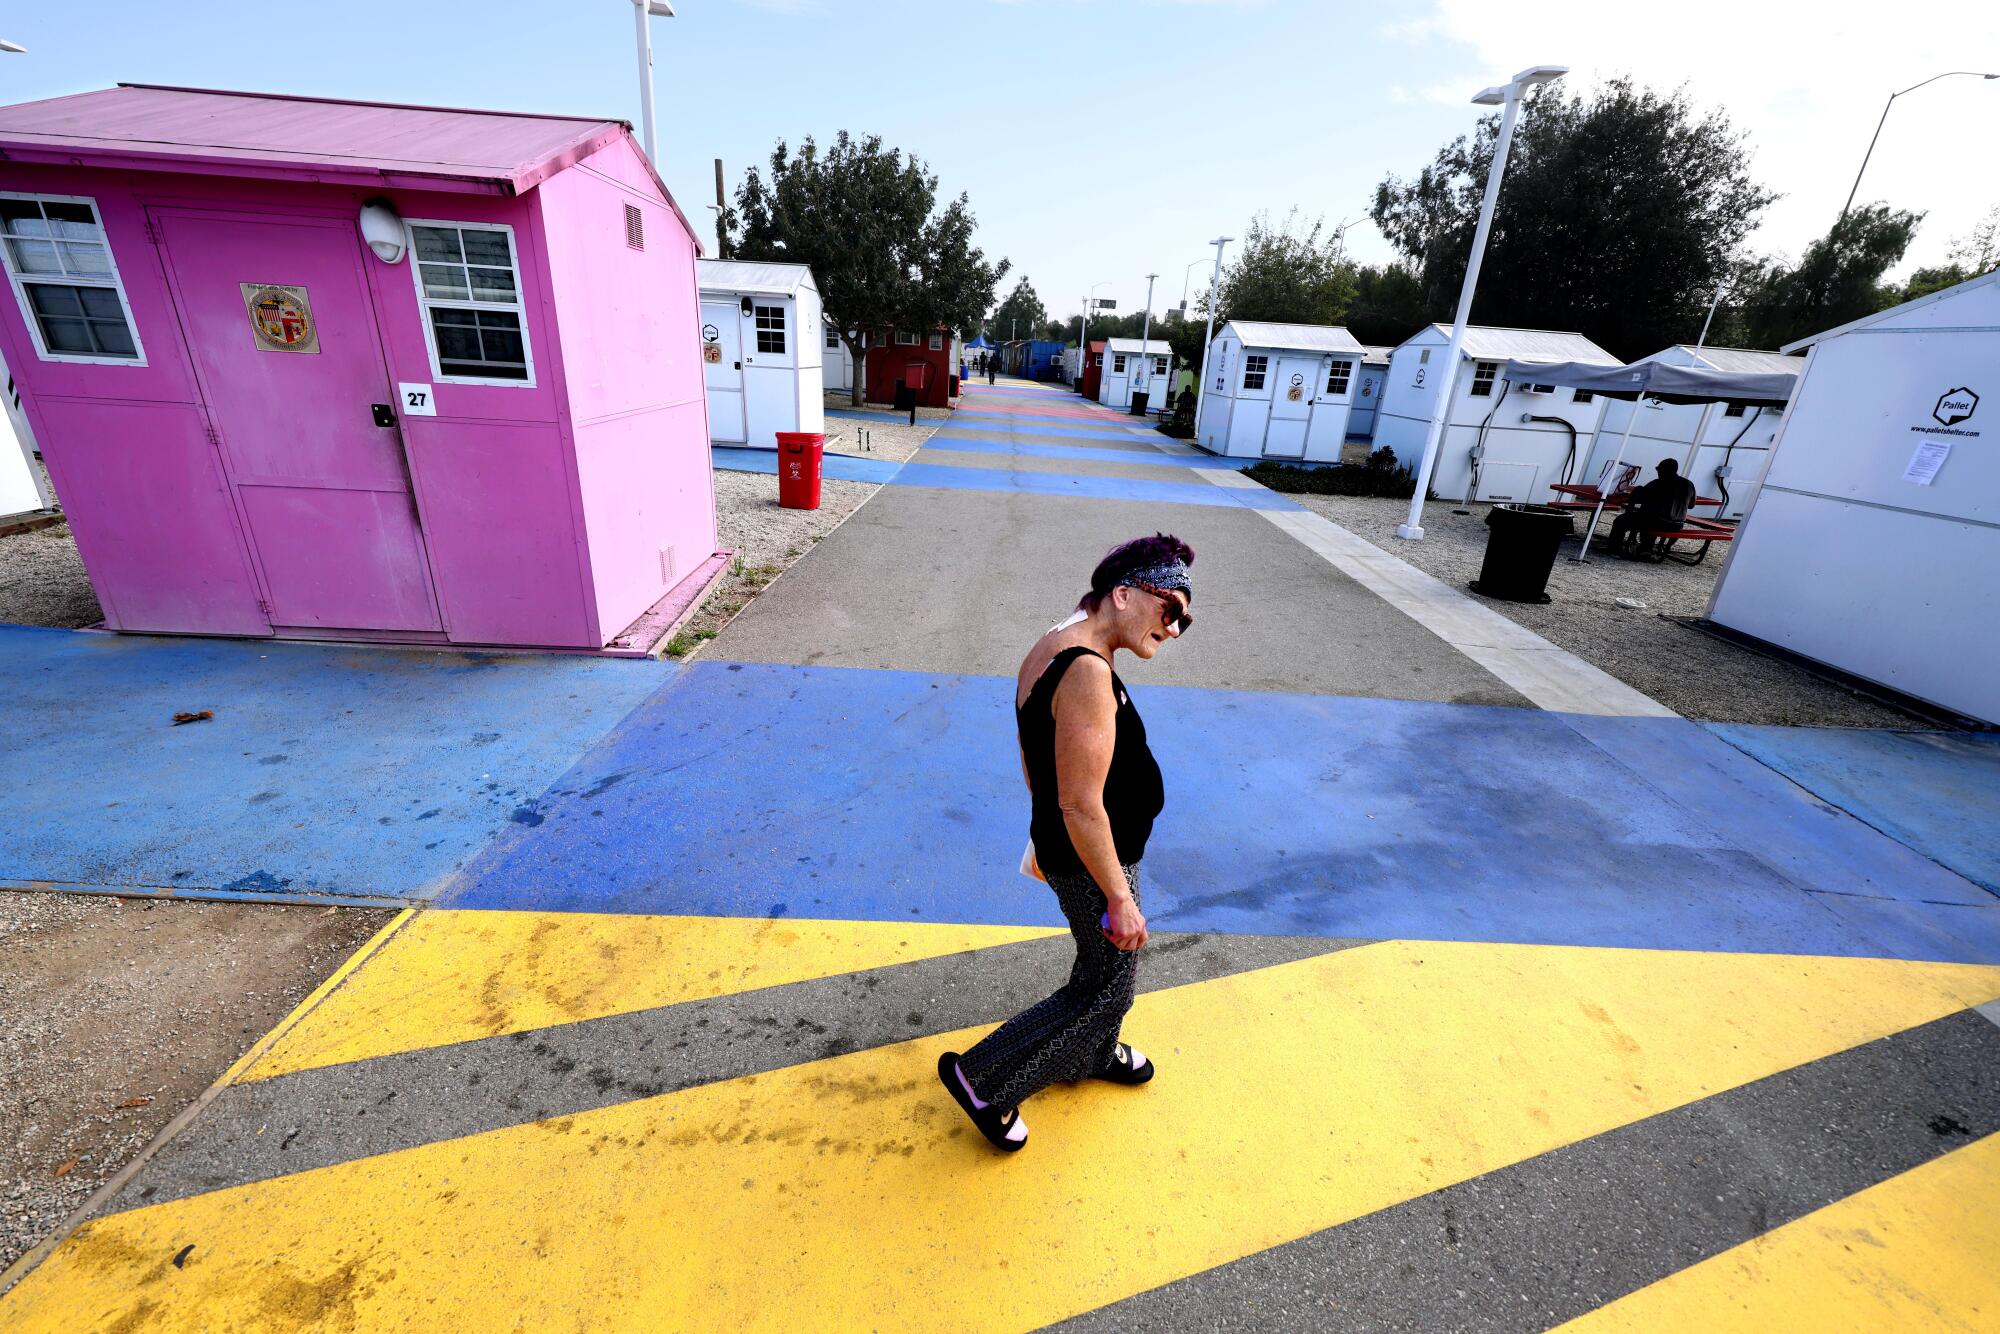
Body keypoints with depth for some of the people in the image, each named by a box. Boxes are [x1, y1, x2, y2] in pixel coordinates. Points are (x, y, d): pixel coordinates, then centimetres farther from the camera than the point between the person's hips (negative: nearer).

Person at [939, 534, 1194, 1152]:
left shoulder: (1054, 649, 1)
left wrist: (1046, 838, 22)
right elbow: (1082, 806, -29)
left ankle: (1093, 1055, 55)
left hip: (1062, 845, 10)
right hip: (1092, 863, -10)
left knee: (1104, 965, 29)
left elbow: (1036, 762, 11)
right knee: (1107, 985, 11)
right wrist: (1119, 897, -19)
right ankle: (980, 1077, 21)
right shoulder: (1088, 672, -30)